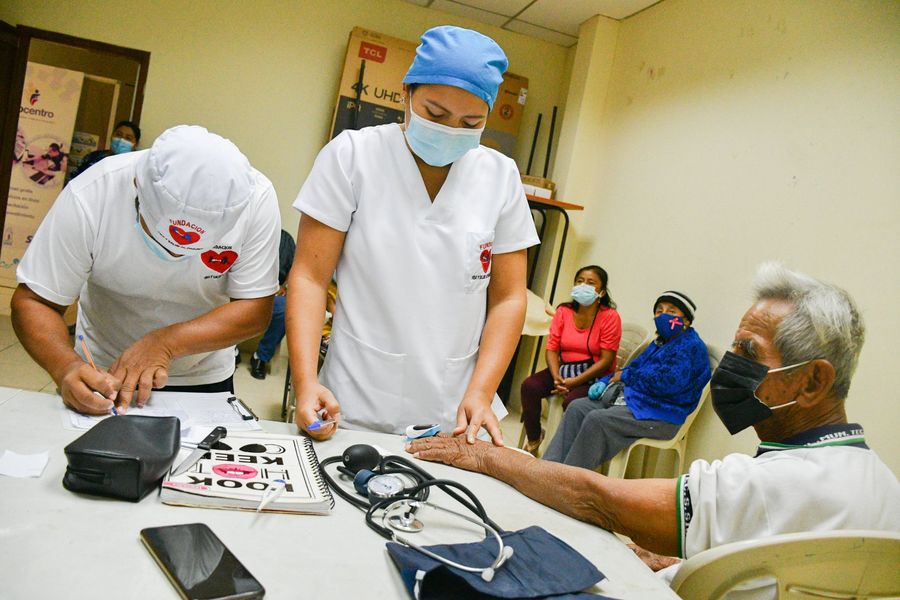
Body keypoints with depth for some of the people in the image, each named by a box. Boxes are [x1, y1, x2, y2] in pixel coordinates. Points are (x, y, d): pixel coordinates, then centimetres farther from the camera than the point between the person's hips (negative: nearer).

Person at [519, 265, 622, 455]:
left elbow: (606, 360, -13)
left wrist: (574, 382, -20)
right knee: (529, 386, -20)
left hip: (595, 375, -4)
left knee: (572, 401, -33)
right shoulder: (563, 312, 5)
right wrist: (557, 378, -17)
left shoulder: (610, 317, -8)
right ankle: (533, 439, 3)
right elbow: (552, 348, 2)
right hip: (564, 369, 5)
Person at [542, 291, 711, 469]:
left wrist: (625, 376, -9)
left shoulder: (691, 347, -9)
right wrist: (604, 382, 5)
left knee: (596, 420, -28)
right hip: (632, 397, 10)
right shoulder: (660, 343, 22)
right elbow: (636, 366, 24)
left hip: (659, 415, -9)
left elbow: (667, 382, -22)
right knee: (577, 408, -7)